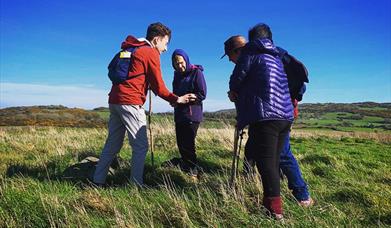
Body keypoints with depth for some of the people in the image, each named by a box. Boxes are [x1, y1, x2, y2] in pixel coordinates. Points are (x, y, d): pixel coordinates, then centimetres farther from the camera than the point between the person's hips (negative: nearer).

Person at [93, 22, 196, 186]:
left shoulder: (132, 50, 23)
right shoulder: (151, 53, -3)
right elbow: (158, 86, -5)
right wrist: (176, 99, 5)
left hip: (114, 100, 9)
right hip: (130, 103, -9)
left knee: (113, 144, 14)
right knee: (140, 146, -2)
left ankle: (98, 181, 19)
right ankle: (136, 184, 0)